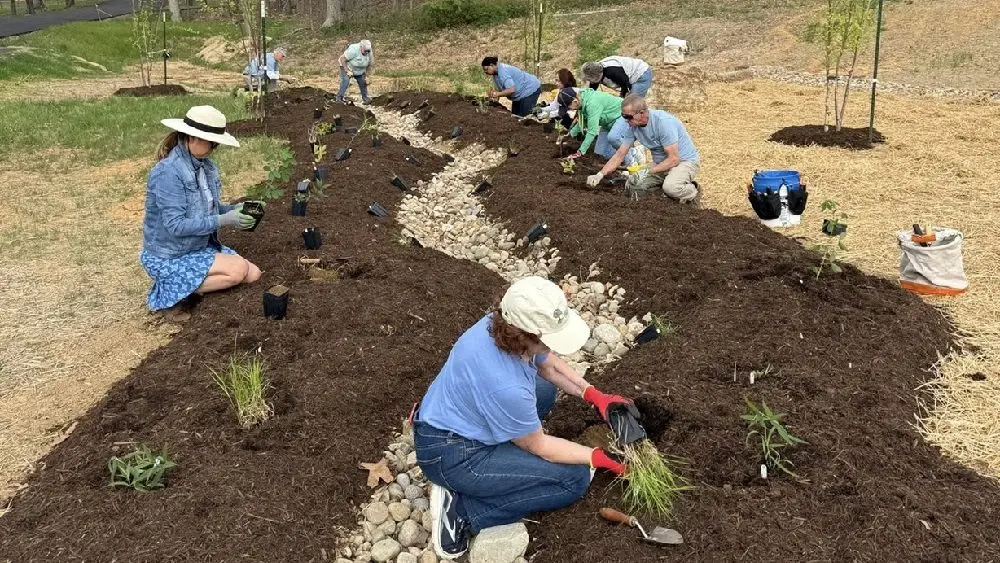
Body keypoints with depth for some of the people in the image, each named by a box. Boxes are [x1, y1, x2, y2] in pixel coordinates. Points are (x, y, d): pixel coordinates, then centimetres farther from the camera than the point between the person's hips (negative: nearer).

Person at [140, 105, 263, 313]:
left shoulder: (205, 165, 1)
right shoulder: (169, 172, -25)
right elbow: (176, 225, -28)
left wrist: (233, 210, -9)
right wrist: (223, 220, -28)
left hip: (201, 247, 9)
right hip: (170, 257, -9)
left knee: (253, 274, 2)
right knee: (238, 269, -21)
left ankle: (183, 284, 10)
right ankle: (173, 290, -5)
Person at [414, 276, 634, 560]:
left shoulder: (502, 324, -13)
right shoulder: (505, 387, -36)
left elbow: (550, 365, 9)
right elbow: (538, 446, -16)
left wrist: (594, 395, 0)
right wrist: (598, 457, -6)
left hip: (450, 420, 9)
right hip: (452, 458, -9)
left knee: (545, 389, 23)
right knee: (575, 479, -5)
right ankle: (462, 510, -6)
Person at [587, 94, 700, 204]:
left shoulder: (663, 122, -28)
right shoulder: (633, 126, -6)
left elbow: (674, 159, -28)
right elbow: (620, 154, 0)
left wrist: (648, 172, -30)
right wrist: (600, 175, -11)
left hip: (684, 160, -7)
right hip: (660, 163, 7)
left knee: (671, 187, -36)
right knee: (633, 185, -9)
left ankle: (692, 191, -3)